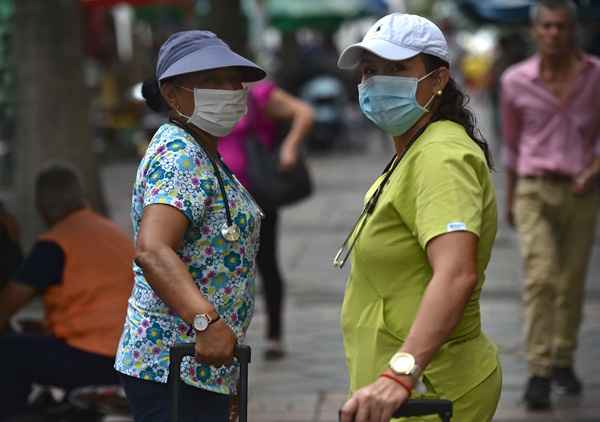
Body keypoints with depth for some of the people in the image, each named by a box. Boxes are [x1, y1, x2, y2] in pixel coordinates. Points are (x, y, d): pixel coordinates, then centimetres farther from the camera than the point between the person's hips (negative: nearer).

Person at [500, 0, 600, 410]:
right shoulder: (516, 81, -3)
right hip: (535, 191, -1)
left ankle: (563, 361, 28)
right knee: (541, 277, -16)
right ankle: (538, 373, -15)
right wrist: (509, 198, 16)